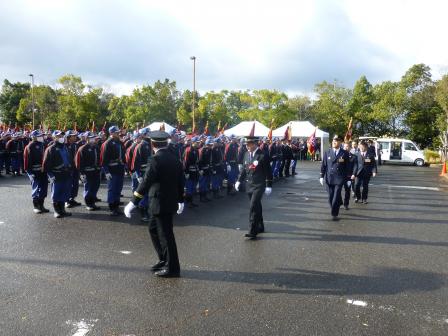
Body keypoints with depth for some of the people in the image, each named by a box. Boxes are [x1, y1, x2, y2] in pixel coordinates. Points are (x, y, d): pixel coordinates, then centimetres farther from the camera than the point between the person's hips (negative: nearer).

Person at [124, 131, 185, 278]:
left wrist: (133, 203, -20)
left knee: (165, 234, 2)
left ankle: (172, 268, 12)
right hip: (170, 202, 8)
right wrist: (180, 200, 27)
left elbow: (146, 183, -22)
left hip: (161, 204, -8)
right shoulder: (174, 159, 7)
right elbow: (181, 181, 14)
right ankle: (164, 260, 29)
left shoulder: (155, 160, -17)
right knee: (154, 229, 21)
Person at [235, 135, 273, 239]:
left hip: (259, 186, -7)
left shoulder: (262, 156, -13)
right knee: (256, 207, 17)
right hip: (249, 185, 7)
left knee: (253, 207, -13)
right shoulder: (247, 154, 7)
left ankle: (253, 232, -9)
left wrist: (268, 186, -12)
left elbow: (268, 172, -10)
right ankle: (260, 227, 30)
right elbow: (244, 168, 17)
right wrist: (239, 180, 12)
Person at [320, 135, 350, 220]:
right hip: (329, 178, 2)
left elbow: (347, 166, 1)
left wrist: (347, 178, 0)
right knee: (330, 197, 9)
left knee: (336, 197, -5)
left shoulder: (345, 153, -1)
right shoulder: (328, 152, 4)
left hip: (339, 178, -2)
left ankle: (334, 214, 4)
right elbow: (323, 165, 5)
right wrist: (322, 176, 1)